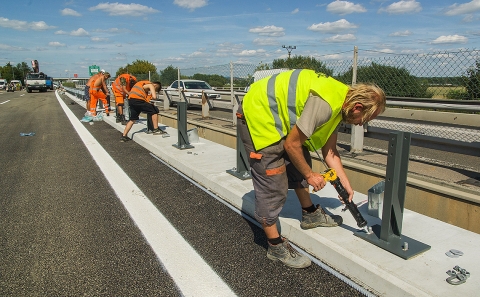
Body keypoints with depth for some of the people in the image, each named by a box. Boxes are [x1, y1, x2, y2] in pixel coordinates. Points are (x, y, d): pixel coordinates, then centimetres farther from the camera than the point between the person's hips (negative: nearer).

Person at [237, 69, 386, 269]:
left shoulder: (339, 101, 4)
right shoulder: (324, 104, -27)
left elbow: (329, 150, 10)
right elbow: (291, 144, -21)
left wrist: (345, 183, 9)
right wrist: (309, 175, -7)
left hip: (274, 115, 10)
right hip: (258, 117, -10)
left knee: (300, 163, 18)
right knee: (272, 186, -7)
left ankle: (310, 214, 36)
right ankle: (276, 247, 9)